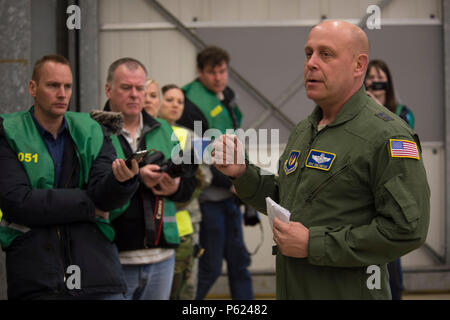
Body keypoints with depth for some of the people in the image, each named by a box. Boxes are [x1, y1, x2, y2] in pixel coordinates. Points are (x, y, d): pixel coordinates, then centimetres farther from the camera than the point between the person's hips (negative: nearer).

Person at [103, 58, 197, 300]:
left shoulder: (163, 131, 15)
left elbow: (189, 183, 14)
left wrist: (175, 187, -8)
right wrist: (136, 178, -23)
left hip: (161, 255, 6)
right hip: (114, 259, -5)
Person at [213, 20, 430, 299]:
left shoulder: (389, 136, -16)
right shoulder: (303, 130, 12)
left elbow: (407, 230, -23)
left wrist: (313, 245, -21)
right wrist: (242, 174, 2)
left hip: (349, 292, -7)